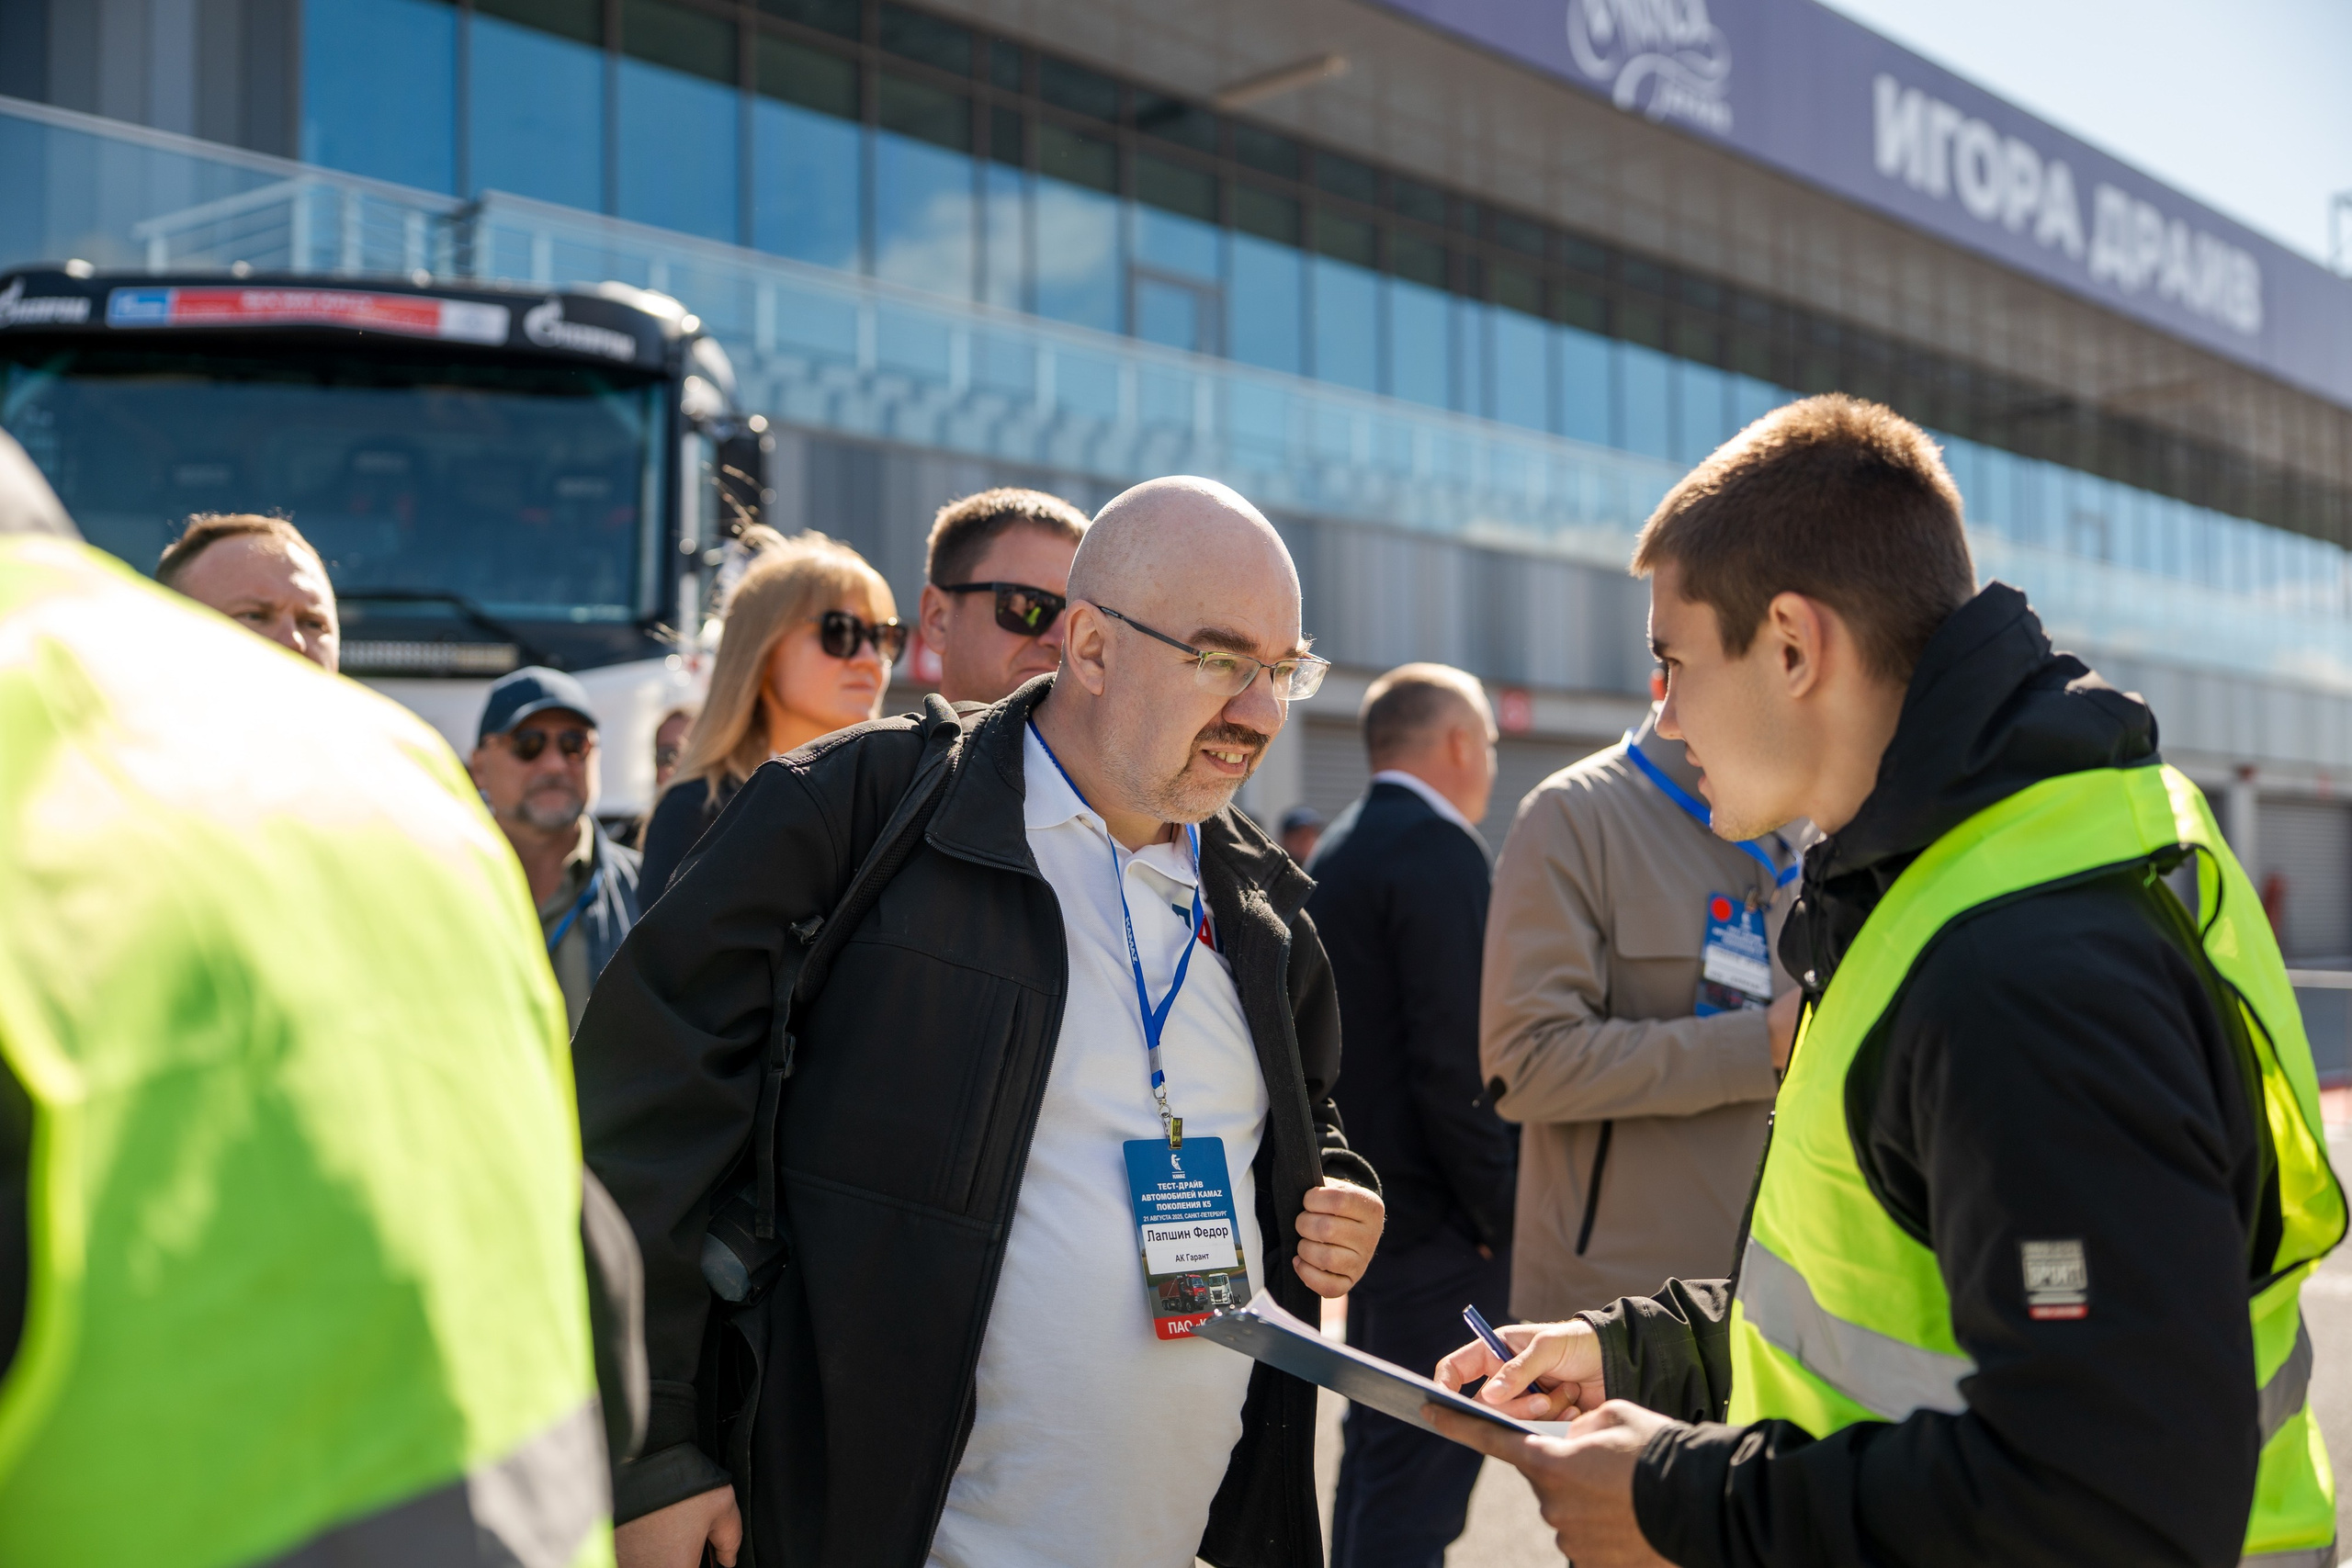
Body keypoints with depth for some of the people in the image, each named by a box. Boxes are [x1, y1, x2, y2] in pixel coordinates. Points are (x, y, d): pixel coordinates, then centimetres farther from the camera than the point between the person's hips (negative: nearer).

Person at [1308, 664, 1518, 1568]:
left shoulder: (1333, 859, 13)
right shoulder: (1439, 852, -15)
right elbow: (1453, 1066, -21)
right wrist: (1503, 1213, -15)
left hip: (1365, 1209, 10)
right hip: (1435, 1221, -10)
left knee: (1376, 1450, 19)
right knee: (1420, 1480, -5)